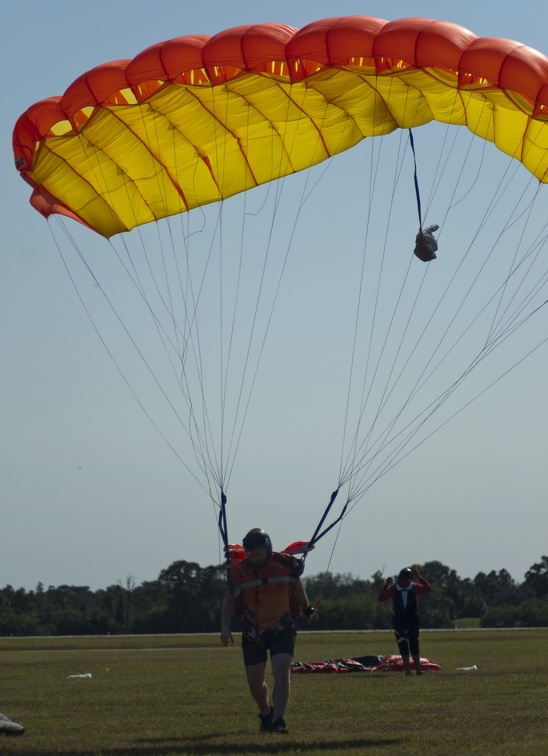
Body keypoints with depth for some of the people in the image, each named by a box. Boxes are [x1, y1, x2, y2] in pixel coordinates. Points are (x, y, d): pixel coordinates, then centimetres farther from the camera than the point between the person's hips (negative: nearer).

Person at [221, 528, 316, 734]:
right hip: (253, 632, 1)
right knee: (255, 682, 8)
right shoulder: (238, 571, -13)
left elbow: (296, 586, 9)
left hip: (282, 629, -1)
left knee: (281, 673, -19)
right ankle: (266, 713, 36)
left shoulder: (285, 564, -10)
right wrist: (225, 626, -18)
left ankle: (278, 721, -22)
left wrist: (307, 609, 23)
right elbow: (230, 599, -5)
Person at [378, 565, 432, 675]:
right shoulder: (414, 587, -1)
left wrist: (386, 585, 18)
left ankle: (407, 670, -5)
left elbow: (381, 597, 7)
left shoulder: (393, 588, -3)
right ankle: (418, 669, 5)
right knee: (414, 645, 10)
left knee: (403, 646, 3)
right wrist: (419, 577, 22)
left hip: (398, 620, -1)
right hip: (412, 620, 1)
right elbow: (429, 588, 15)